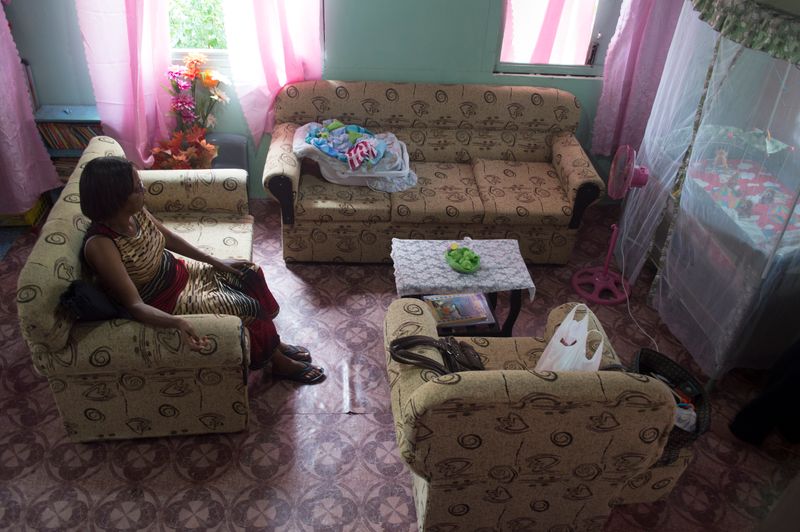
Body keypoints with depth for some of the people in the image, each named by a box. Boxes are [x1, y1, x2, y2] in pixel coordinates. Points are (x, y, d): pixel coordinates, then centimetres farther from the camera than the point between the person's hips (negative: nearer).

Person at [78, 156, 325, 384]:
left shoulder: (135, 211, -12)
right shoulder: (100, 245, -33)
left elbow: (168, 237, 6)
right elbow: (135, 304, -33)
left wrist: (216, 261, 6)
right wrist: (177, 322, -49)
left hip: (179, 272, 8)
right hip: (166, 303, -7)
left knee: (249, 274, 3)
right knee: (249, 307, -10)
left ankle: (276, 345, 20)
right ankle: (279, 362, 16)